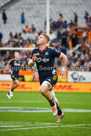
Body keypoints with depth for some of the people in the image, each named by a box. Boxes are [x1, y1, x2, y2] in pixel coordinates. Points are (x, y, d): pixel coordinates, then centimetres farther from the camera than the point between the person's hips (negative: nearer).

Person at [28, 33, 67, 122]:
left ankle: (53, 104, -8)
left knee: (42, 90, -32)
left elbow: (64, 57, -1)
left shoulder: (51, 51, -13)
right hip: (42, 77, 6)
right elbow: (29, 64, 4)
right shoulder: (35, 52, 1)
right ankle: (60, 114, 34)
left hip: (51, 76, -6)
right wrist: (32, 61, -18)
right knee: (52, 97, 14)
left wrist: (63, 69, -1)